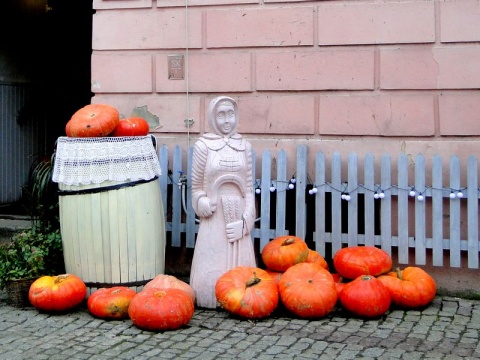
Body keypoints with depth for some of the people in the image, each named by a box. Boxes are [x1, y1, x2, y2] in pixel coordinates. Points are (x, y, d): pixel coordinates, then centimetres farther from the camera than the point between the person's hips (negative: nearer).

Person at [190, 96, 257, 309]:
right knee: (214, 265, 0)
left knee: (239, 264, 5)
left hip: (238, 218, 3)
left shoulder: (244, 146, 7)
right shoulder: (203, 146, -2)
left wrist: (246, 219, -5)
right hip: (214, 218, -2)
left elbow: (249, 187, 6)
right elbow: (196, 186, 3)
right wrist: (204, 205, -15)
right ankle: (213, 301, 12)